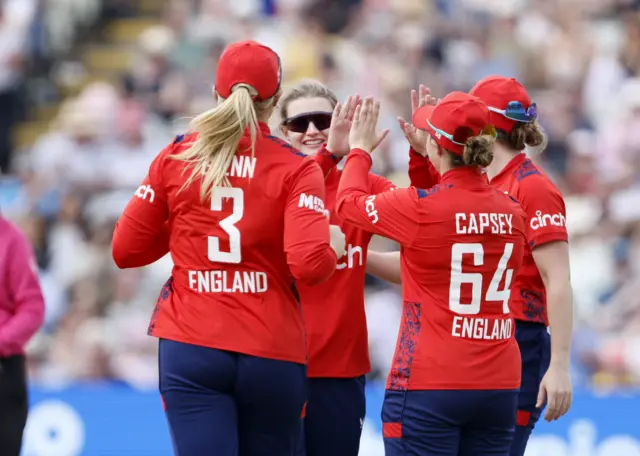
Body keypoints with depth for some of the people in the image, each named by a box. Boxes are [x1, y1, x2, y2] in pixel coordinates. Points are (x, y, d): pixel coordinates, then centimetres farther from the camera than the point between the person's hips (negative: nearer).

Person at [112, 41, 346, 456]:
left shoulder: (176, 157, 3)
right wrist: (335, 246, 5)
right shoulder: (297, 169, -4)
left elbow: (126, 251, 6)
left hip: (191, 349, 1)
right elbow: (310, 265, -16)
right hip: (272, 356, -1)